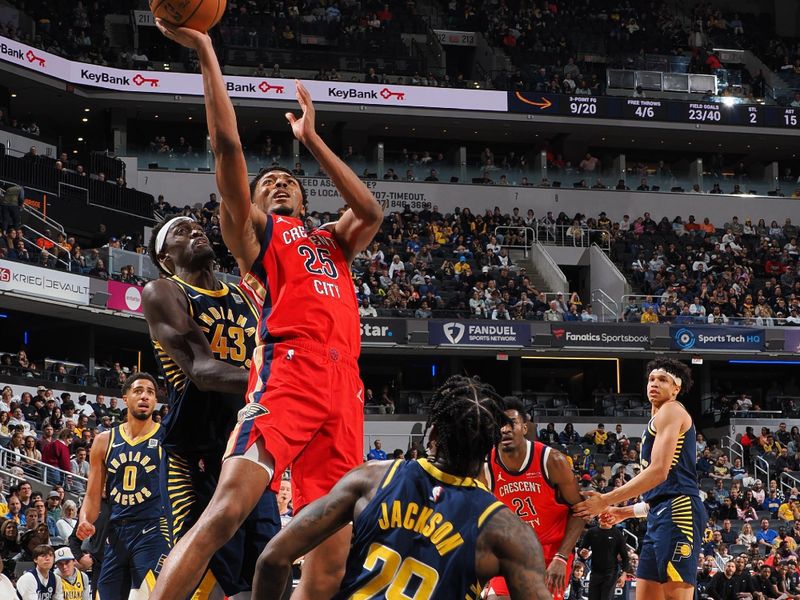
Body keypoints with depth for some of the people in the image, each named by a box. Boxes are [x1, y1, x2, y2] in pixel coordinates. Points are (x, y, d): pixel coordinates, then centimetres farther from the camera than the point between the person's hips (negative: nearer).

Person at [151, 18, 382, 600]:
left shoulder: (332, 243, 33)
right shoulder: (256, 230, 19)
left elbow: (372, 211, 14)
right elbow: (228, 146, 7)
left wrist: (311, 139, 20)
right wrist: (205, 51, 3)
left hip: (344, 382, 5)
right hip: (289, 369, -5)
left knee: (334, 548, -1)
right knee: (228, 507, -23)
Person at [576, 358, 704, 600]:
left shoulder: (670, 411, -1)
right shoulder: (659, 420, 29)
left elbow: (659, 471, -13)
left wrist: (606, 500, -13)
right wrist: (625, 512, 25)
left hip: (677, 512, -11)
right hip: (661, 516, 11)